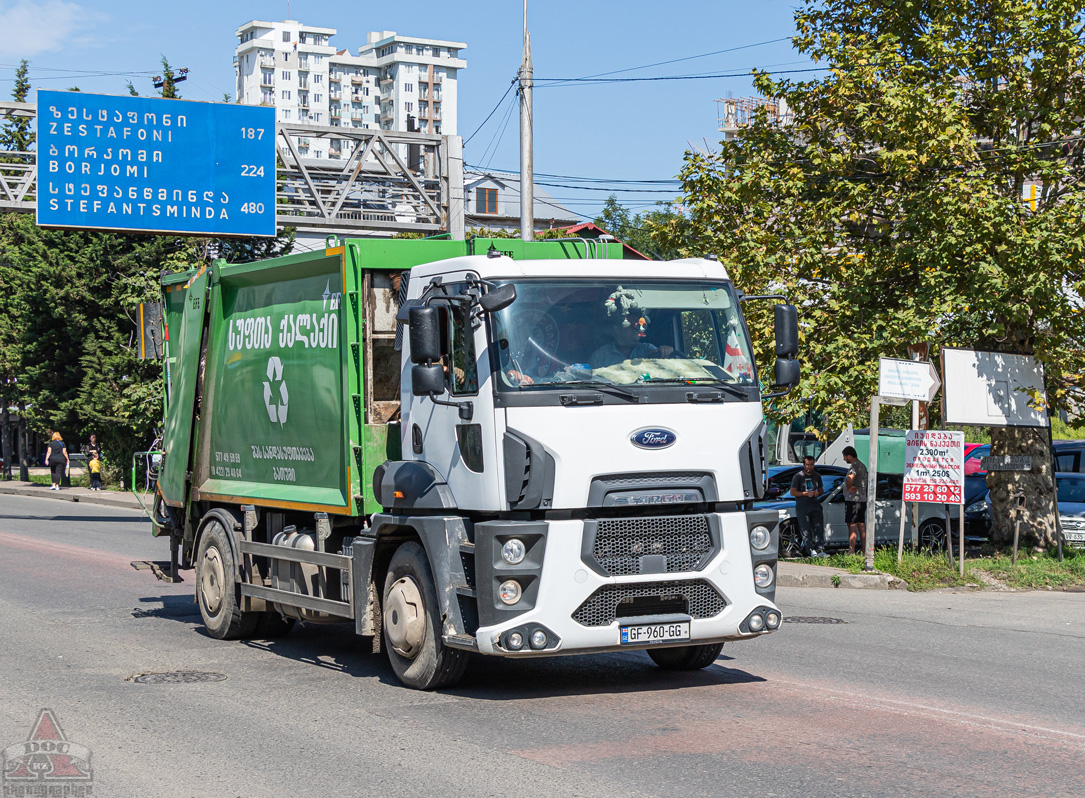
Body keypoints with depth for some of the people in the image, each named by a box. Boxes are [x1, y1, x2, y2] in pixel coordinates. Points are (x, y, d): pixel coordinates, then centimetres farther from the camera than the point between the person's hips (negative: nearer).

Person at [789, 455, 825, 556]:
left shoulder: (817, 476, 16)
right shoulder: (798, 476, 1)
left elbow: (821, 490, 26)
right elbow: (793, 492, -3)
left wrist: (818, 493, 1)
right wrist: (806, 493, -14)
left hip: (815, 505, 4)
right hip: (802, 506, -4)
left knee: (818, 527, -6)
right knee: (806, 530, -10)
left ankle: (819, 549, -6)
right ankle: (811, 551, -13)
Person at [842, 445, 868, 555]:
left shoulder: (854, 466, -15)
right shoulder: (862, 465, 17)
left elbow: (850, 477, -35)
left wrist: (848, 488, -21)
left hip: (852, 499, -10)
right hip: (862, 499, 10)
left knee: (852, 525, -10)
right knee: (861, 525, 13)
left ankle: (851, 550, -14)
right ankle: (864, 550, 16)